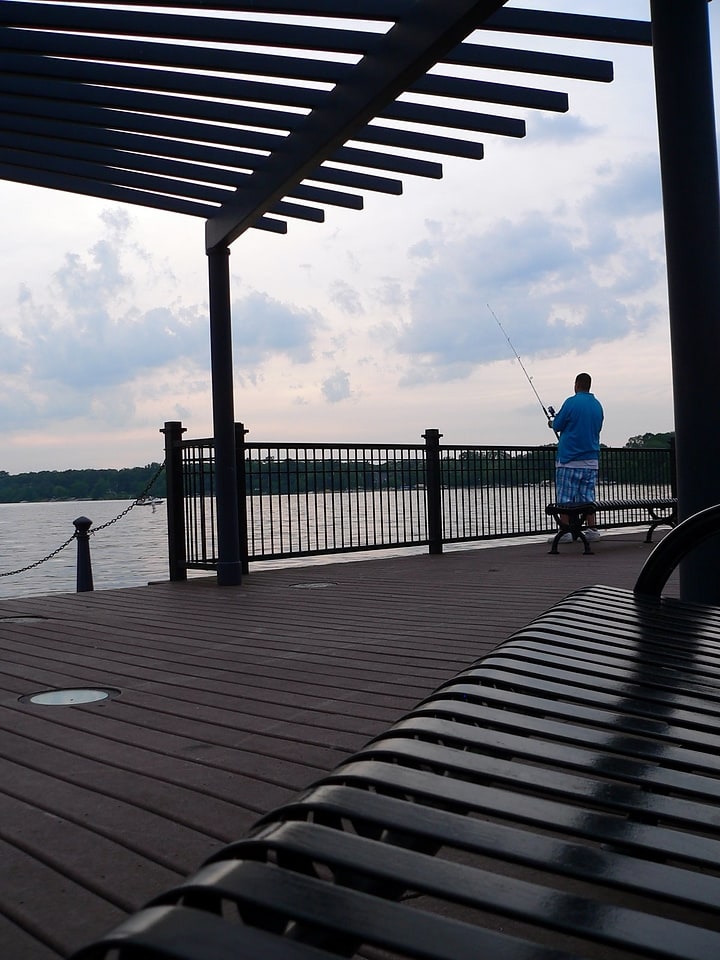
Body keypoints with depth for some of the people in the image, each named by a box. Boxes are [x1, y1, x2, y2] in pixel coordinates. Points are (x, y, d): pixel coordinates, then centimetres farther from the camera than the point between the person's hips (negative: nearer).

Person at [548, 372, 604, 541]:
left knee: (565, 498, -3)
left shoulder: (572, 402, -8)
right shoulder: (598, 405, 11)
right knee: (587, 497, 9)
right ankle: (592, 529, 8)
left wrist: (552, 423, 21)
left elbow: (557, 426, -4)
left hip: (569, 459, -6)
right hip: (591, 460, 6)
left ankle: (565, 531, -5)